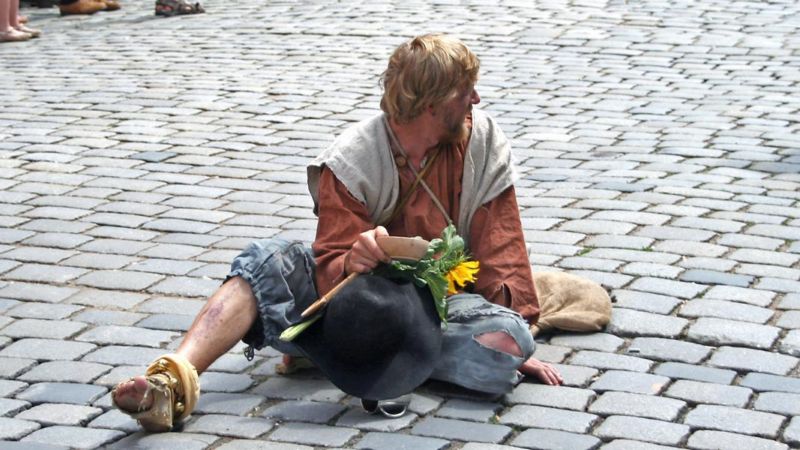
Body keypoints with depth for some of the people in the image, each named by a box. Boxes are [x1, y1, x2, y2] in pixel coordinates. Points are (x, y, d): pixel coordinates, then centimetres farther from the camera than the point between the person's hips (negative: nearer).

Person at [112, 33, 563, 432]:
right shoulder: (352, 160, -12)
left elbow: (502, 253, -3)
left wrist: (520, 337, -9)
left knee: (508, 341, -34)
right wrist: (354, 262, -40)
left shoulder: (483, 143, -8)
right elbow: (331, 271, -16)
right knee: (268, 260, -25)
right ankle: (174, 381, -44)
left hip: (445, 300, 0)